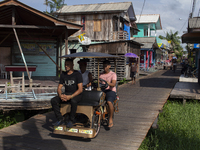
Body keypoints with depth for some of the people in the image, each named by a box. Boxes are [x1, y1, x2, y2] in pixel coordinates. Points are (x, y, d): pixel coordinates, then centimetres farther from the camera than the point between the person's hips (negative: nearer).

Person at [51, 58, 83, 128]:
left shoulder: (77, 74, -9)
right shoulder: (63, 75, 8)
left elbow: (80, 89, -16)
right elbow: (59, 88, 8)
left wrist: (70, 96, -27)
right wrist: (60, 95, -16)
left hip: (76, 94, -5)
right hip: (66, 94, 5)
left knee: (73, 101, -39)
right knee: (53, 100, -18)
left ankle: (70, 121, -20)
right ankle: (60, 119, -10)